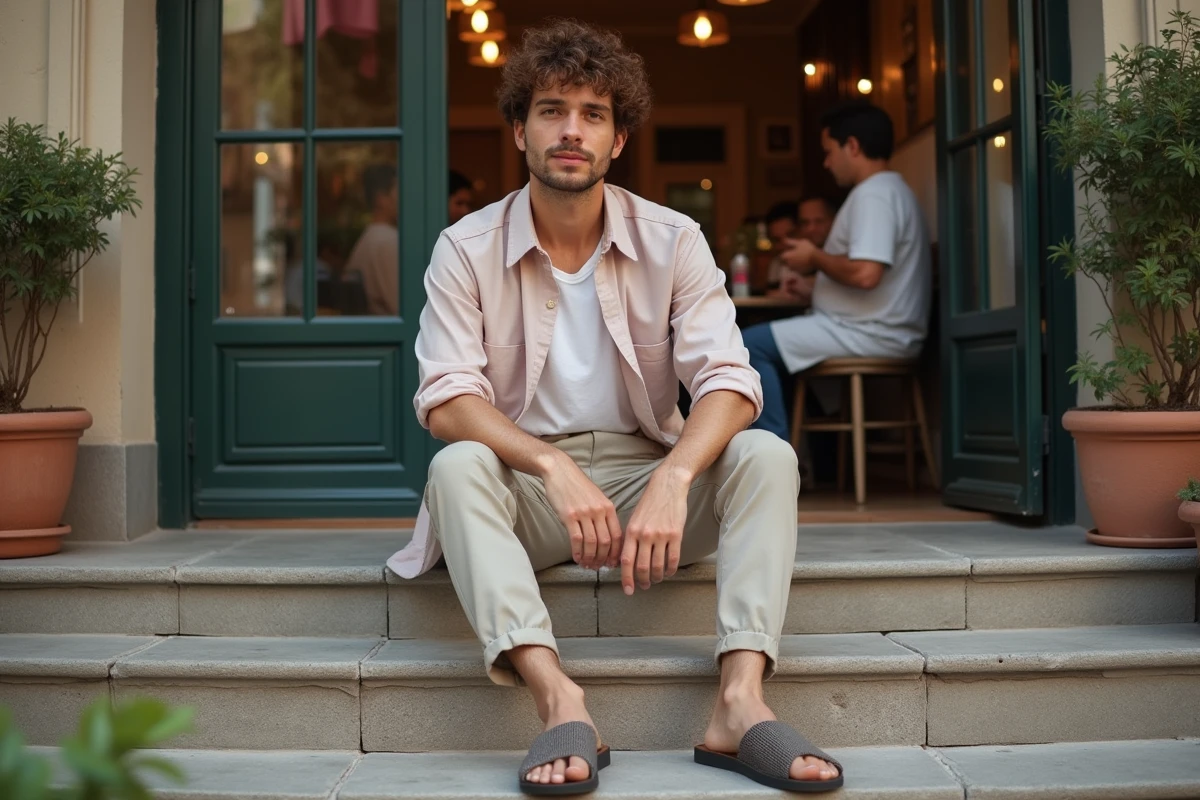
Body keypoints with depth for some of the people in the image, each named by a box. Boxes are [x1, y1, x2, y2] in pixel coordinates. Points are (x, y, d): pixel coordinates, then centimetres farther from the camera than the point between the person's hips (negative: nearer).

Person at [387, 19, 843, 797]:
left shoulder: (672, 241, -2)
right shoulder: (467, 250, -3)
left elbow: (728, 380, -13)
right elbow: (447, 398, -14)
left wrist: (673, 479, -33)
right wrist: (556, 469, -32)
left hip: (648, 474, 1)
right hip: (527, 481, -1)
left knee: (766, 455, -23)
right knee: (456, 467, -31)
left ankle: (741, 700, -36)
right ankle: (560, 703, -43)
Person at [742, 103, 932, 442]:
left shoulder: (872, 194, -15)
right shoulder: (890, 189, 19)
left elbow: (865, 273, -27)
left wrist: (815, 258, -11)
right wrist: (815, 275, 15)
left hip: (872, 334, -11)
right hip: (881, 332, 11)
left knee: (752, 345, -13)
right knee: (774, 339, 25)